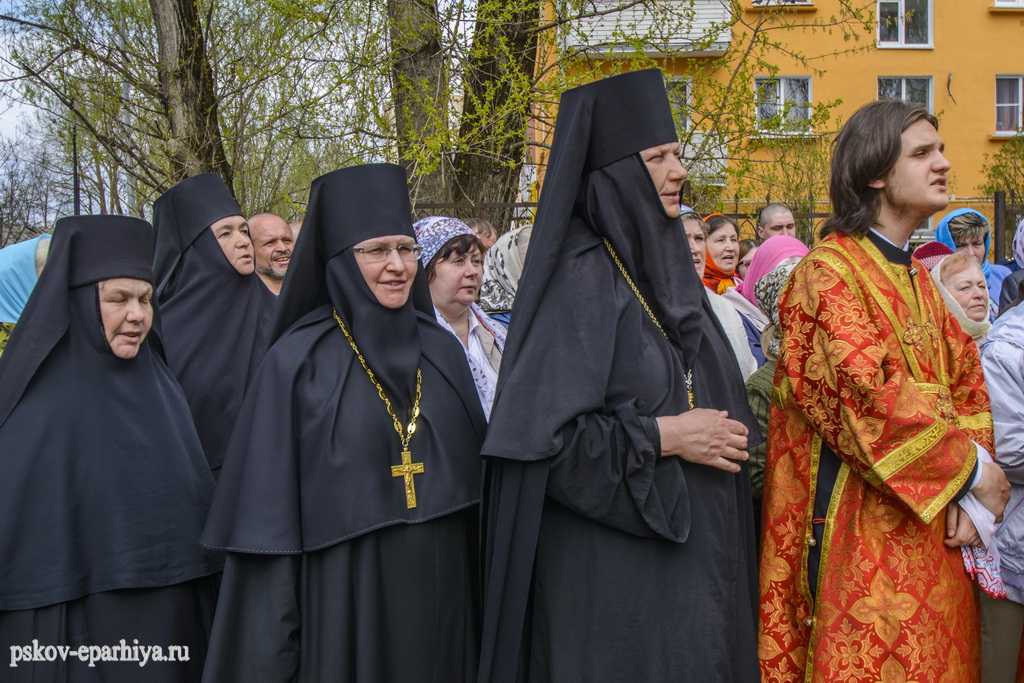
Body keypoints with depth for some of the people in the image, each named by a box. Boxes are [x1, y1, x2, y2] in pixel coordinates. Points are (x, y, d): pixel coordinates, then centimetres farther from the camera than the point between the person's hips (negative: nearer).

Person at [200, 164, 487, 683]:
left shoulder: (442, 351, 6)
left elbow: (476, 477, 12)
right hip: (344, 598, -4)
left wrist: (482, 597, 11)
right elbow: (272, 504, -7)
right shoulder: (297, 360, -7)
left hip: (441, 592, 4)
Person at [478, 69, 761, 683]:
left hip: (695, 548, 8)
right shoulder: (579, 281, -14)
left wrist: (730, 438, 2)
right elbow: (537, 432, -21)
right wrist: (661, 438, -17)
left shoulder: (669, 269, 10)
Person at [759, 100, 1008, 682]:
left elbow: (966, 381, 11)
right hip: (865, 526, -8)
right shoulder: (829, 270, -10)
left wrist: (970, 496, -4)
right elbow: (867, 393, -20)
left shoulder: (917, 276, 15)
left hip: (933, 519, 8)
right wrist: (973, 469, -11)